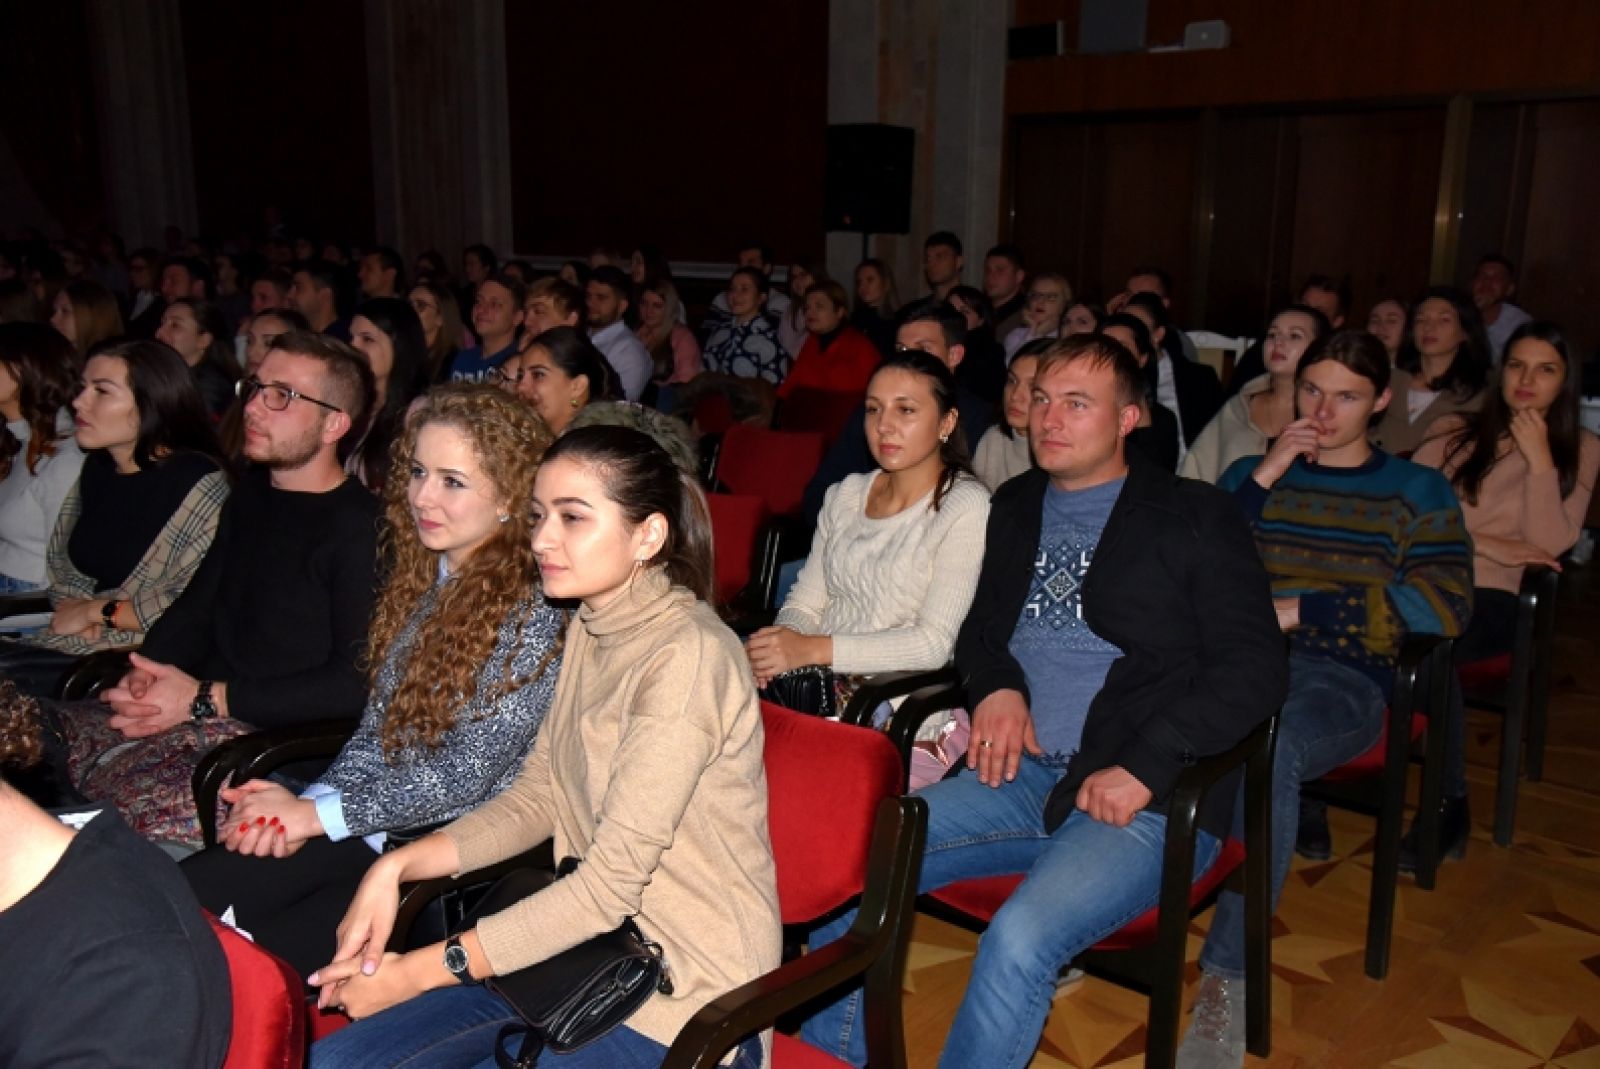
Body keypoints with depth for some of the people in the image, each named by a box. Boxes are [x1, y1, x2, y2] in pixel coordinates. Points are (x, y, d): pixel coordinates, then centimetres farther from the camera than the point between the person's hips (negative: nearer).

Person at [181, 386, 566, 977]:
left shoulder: (535, 613, -16)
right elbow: (376, 729, 11)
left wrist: (317, 814, -12)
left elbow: (467, 775, -17)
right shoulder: (422, 575, 9)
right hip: (373, 827, 7)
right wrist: (307, 803, -6)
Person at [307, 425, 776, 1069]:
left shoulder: (687, 655, -23)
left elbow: (610, 884, -23)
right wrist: (396, 867, -5)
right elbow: (537, 797, 9)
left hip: (683, 989, -7)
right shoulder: (589, 629, 5)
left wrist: (416, 972, -17)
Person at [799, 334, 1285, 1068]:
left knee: (1018, 939, -30)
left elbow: (1253, 671, -7)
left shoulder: (1195, 519, -1)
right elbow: (976, 624, 25)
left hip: (1149, 799, -5)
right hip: (1022, 778, 6)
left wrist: (1144, 768, -16)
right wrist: (994, 685, 2)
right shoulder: (1012, 509, 15)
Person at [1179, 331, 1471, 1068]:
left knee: (1268, 750, -38)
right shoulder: (1249, 472, 22)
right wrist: (1265, 478, 0)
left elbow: (1445, 605, -1)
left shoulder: (1417, 491, 15)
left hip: (1343, 677, -2)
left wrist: (1300, 609, -7)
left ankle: (1228, 976, -29)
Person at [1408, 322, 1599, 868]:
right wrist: (1493, 545, -5)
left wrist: (1539, 458, -7)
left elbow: (1550, 545, -2)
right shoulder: (1451, 431, 15)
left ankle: (1450, 805, -23)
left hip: (1491, 599, -1)